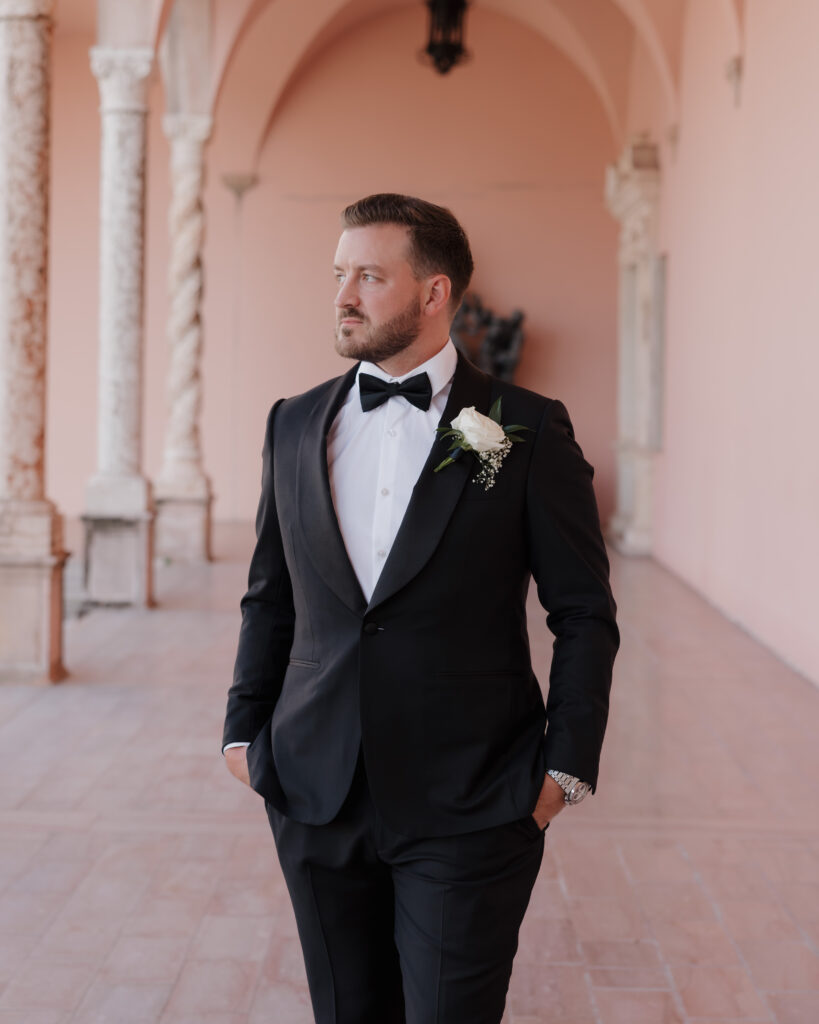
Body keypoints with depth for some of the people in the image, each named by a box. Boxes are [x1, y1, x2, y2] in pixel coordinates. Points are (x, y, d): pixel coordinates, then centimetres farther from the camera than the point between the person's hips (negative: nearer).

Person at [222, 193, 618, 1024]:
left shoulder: (528, 431, -5)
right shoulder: (294, 425, 7)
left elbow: (585, 614, -3)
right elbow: (269, 597, 14)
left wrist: (568, 765, -7)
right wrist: (244, 727, 8)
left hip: (469, 807, -4)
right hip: (316, 795, 4)